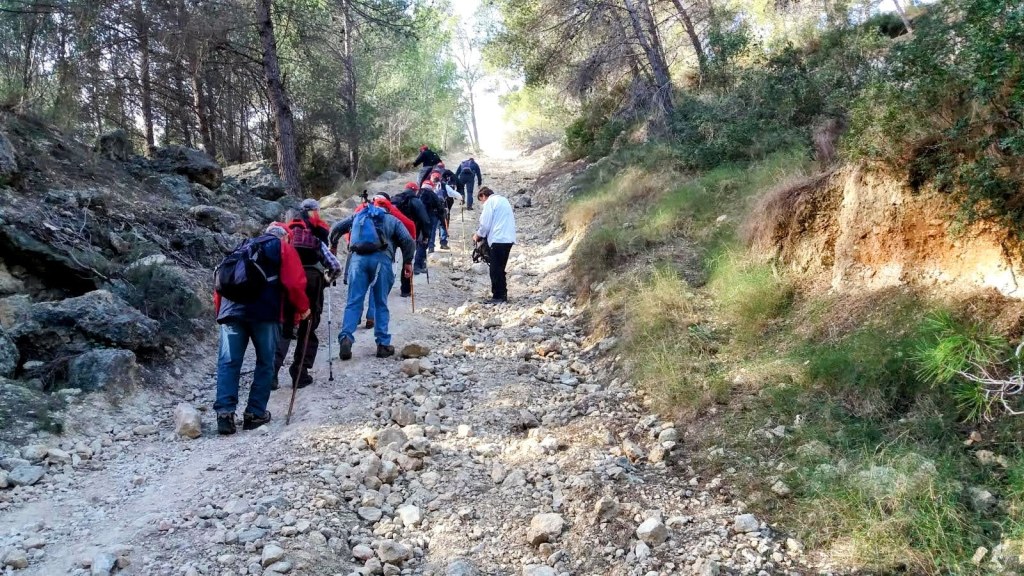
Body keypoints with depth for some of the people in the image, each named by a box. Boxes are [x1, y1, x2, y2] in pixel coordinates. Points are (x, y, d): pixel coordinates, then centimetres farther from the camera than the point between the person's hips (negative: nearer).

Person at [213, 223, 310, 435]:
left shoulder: (243, 248, 32)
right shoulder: (284, 249, 16)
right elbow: (294, 283, 2)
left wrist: (220, 310, 29)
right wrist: (303, 307, 15)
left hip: (231, 309, 4)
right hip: (264, 312, -4)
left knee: (228, 362, 4)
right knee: (265, 363, 8)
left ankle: (225, 413, -6)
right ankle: (255, 414, 7)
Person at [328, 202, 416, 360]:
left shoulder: (358, 216, 28)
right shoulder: (392, 220, 21)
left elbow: (336, 228, 23)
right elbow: (408, 241, 6)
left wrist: (333, 245, 37)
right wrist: (407, 262, 11)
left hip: (358, 258, 1)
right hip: (381, 258, -1)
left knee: (353, 302, 1)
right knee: (381, 303, 8)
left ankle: (346, 338, -18)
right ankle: (383, 344, 7)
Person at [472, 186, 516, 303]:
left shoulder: (490, 202, -4)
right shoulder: (504, 200, 21)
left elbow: (485, 223, -9)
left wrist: (478, 235, 8)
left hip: (498, 239, -8)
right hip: (508, 239, 8)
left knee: (495, 270, -3)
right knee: (500, 269, 16)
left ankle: (498, 296, -3)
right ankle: (502, 294, 19)